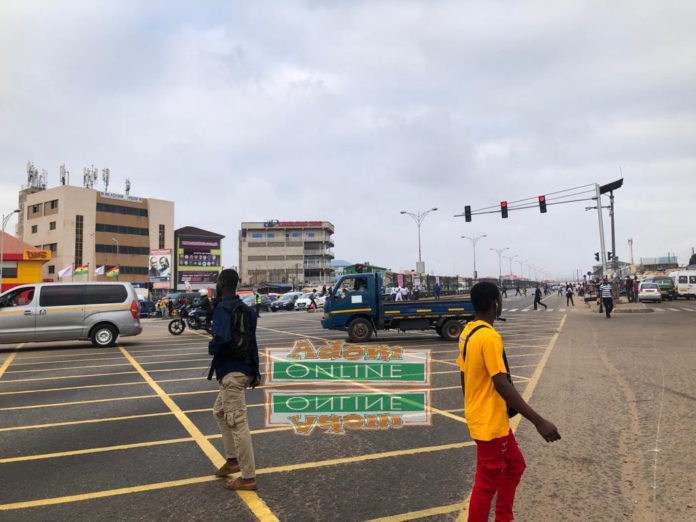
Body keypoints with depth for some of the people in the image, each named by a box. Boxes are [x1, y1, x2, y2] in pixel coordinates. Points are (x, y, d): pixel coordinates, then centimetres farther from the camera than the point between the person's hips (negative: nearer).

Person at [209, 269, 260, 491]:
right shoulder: (245, 309, 13)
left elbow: (222, 338, -32)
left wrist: (211, 347, -9)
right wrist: (255, 372, 19)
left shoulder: (223, 308, -15)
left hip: (231, 372, -10)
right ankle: (232, 460, 31)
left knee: (238, 423, -3)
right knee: (219, 411, 25)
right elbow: (252, 341, 16)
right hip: (244, 370, 10)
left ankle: (248, 478, 6)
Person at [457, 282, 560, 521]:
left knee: (515, 465, 24)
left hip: (491, 418, 9)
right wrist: (539, 421, -25)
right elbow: (503, 385, -28)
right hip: (490, 423, -9)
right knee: (487, 484, 6)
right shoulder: (489, 336, -25)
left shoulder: (468, 331, 4)